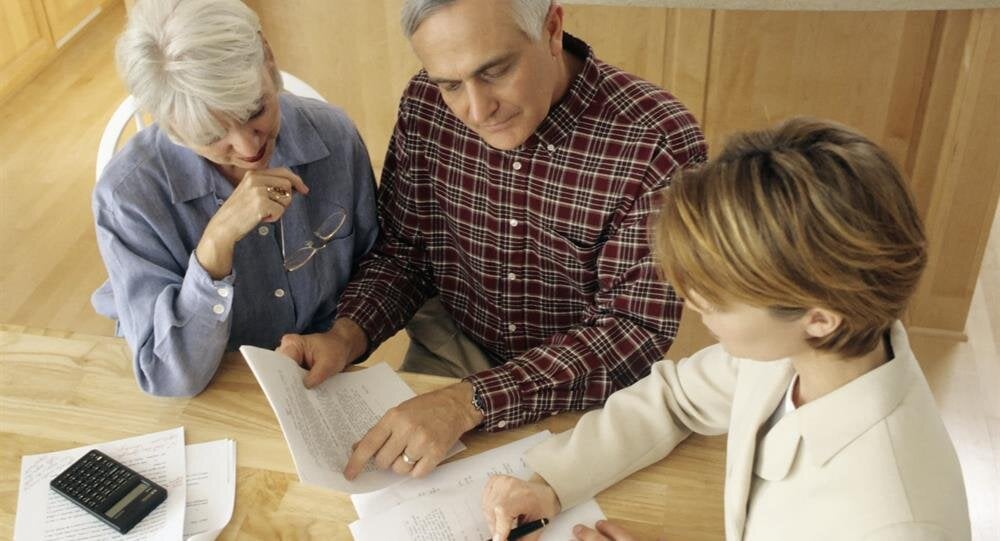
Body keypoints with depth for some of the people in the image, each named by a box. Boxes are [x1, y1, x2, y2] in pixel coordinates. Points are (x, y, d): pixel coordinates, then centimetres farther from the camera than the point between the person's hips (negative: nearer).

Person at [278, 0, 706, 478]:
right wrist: (347, 336, -18)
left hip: (586, 388, -3)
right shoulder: (424, 107, -10)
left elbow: (636, 329, -24)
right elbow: (402, 251, 2)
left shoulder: (660, 142, -24)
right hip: (450, 352, 4)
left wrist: (468, 403, -33)